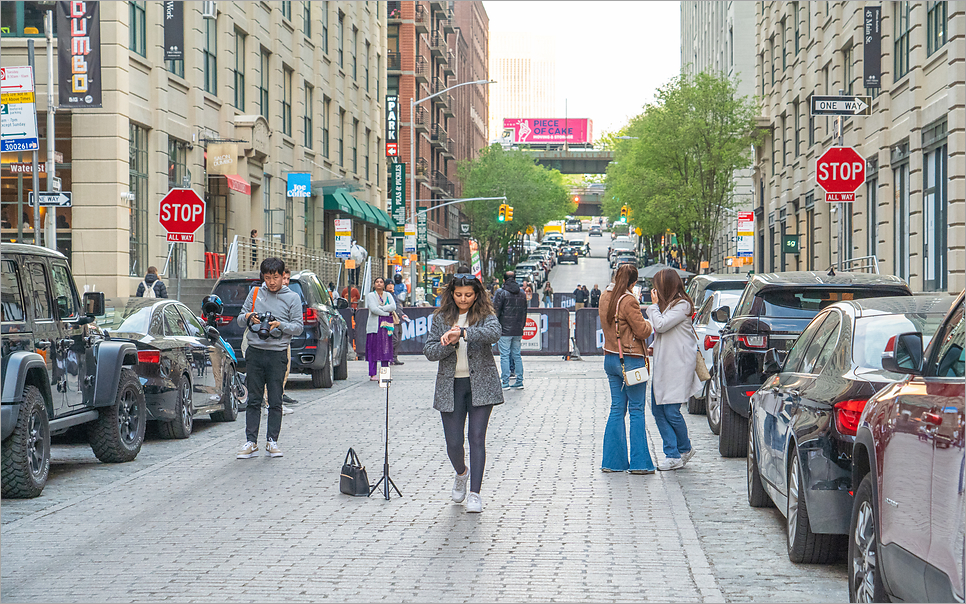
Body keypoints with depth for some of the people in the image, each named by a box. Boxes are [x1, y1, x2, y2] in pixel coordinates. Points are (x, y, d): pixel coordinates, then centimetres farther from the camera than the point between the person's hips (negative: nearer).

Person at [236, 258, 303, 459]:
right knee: (253, 399, 2)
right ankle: (251, 442, 4)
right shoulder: (255, 293, 11)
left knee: (275, 401, -1)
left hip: (277, 353, -2)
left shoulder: (292, 298, 4)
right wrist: (249, 317, -10)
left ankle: (272, 441, 6)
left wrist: (280, 325, -18)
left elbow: (298, 327, 0)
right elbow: (240, 320, 13)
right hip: (255, 351, 2)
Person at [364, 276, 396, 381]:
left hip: (386, 325, 4)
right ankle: (372, 374, -7)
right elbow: (373, 309, -10)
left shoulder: (388, 295, 16)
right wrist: (387, 313, -7)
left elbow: (393, 307, -1)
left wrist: (379, 308, -10)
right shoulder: (370, 295, 5)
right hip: (374, 325, -4)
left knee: (386, 350, 0)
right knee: (374, 349, -7)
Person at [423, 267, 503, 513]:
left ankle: (475, 493, -2)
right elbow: (429, 351, 4)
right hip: (451, 385, 2)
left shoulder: (484, 315, 0)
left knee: (477, 438, -6)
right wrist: (449, 344, -16)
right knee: (453, 443, 2)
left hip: (480, 384, -2)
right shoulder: (441, 318, 8)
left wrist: (464, 333, -35)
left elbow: (494, 333, -23)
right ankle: (461, 474, 34)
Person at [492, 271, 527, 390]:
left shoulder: (501, 293, -8)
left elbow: (496, 310, -9)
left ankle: (505, 382, -4)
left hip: (505, 331, -5)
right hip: (518, 331, 5)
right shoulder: (522, 294, 10)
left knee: (504, 355, -2)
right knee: (517, 355, 11)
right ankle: (519, 382, 11)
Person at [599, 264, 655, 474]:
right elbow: (642, 330, -15)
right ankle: (639, 462, 1)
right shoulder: (628, 301, -17)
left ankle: (612, 461, 11)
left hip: (610, 359, 7)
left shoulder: (605, 297, 7)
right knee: (636, 411, -1)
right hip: (631, 360, -7)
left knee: (617, 409, 11)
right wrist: (649, 323, 6)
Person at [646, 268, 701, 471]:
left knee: (671, 412, -6)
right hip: (662, 364, 9)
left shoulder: (682, 305, -10)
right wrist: (652, 348, 9)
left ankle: (685, 449, 15)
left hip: (677, 366, -9)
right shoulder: (667, 304, 18)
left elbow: (660, 325, -18)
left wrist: (654, 305, -5)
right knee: (658, 411, 3)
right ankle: (673, 455, 5)